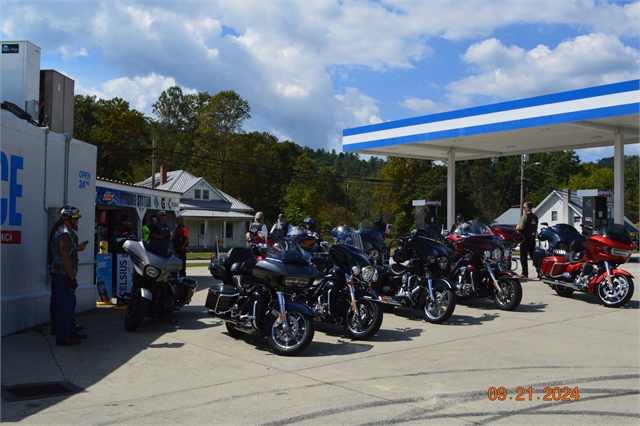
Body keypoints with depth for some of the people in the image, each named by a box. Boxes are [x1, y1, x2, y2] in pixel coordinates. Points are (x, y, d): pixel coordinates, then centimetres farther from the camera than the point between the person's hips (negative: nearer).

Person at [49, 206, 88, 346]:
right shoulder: (64, 234, -18)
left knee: (70, 304, 18)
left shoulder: (68, 232, 14)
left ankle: (71, 332, 29)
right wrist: (72, 278, -21)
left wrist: (78, 248, 19)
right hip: (62, 275, -11)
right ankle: (62, 337, 0)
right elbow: (65, 258, -22)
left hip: (66, 276, 11)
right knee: (63, 306, -5)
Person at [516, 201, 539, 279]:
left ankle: (525, 273, -3)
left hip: (525, 238, -7)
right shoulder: (535, 217, 11)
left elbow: (521, 227, -21)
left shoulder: (525, 216, -14)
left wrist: (517, 228, -3)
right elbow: (536, 228, 14)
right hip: (532, 238, 7)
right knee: (533, 255, 13)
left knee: (523, 256, -2)